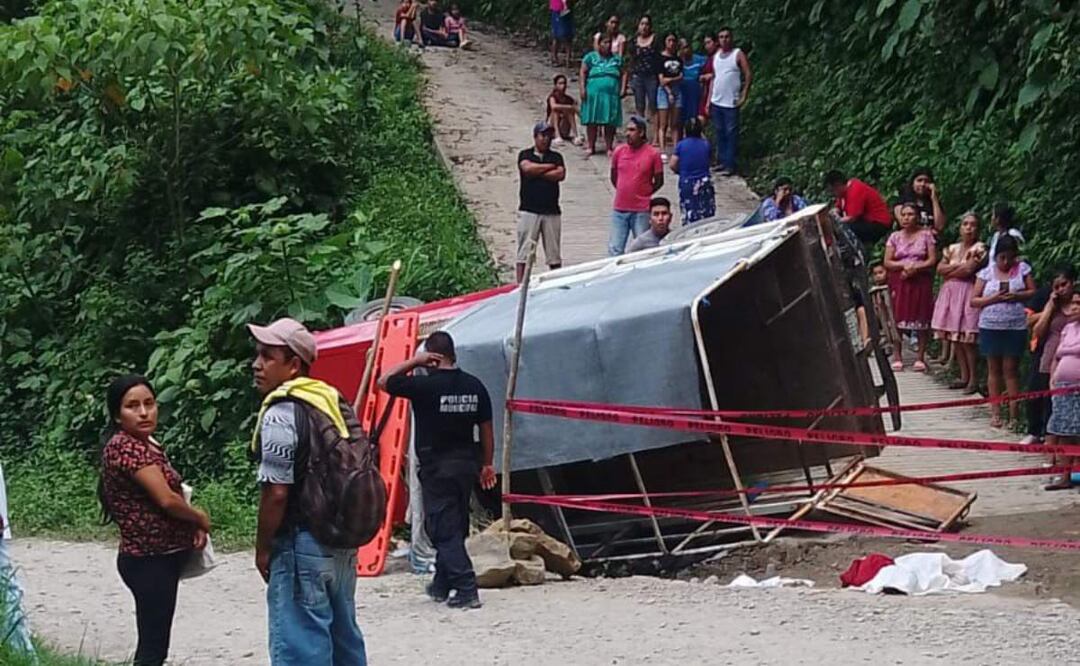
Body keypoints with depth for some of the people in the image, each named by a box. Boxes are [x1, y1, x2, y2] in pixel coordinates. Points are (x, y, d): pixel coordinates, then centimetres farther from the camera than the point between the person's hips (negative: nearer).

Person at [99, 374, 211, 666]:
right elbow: (166, 499, -23)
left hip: (161, 557, 10)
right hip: (149, 560, -10)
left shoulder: (147, 444, 12)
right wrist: (201, 519, -5)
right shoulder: (126, 446, -18)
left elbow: (171, 493, 18)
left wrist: (194, 525, -1)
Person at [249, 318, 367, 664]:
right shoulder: (334, 402, 12)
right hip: (342, 542, 9)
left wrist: (263, 548, -7)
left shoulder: (281, 413, -15)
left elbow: (276, 492, -19)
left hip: (302, 545, -9)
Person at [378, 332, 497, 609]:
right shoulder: (474, 386, 2)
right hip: (466, 464, 6)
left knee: (444, 531, -4)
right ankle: (442, 584, 29)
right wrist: (487, 464, 18)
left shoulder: (425, 385, -14)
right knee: (455, 527, 17)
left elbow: (384, 381, -2)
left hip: (437, 468, -6)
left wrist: (413, 362, -1)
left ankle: (466, 590, -12)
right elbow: (486, 429, 8)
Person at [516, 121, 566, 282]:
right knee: (524, 251, -4)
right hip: (529, 210, -2)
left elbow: (560, 175, -6)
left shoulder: (556, 157, 12)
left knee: (554, 254, 5)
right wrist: (550, 167, -4)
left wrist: (537, 173, -7)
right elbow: (527, 168, -15)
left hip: (552, 211, 2)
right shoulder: (525, 154, 6)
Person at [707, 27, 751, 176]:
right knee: (719, 133, 11)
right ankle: (721, 162, 19)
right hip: (716, 102, 6)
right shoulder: (716, 56, 13)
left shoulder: (738, 55, -5)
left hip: (731, 102, -6)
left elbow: (748, 75, -8)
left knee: (731, 134, -4)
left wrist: (744, 96, -14)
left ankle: (729, 165, -4)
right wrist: (709, 99, 13)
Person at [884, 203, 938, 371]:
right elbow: (887, 262, 4)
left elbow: (932, 260, -2)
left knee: (921, 319, -4)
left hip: (921, 282, -1)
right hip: (899, 283, 1)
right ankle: (897, 357, 1)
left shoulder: (926, 235, 4)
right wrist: (904, 265, -13)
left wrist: (915, 268, -14)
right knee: (897, 319, -4)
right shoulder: (895, 237, 9)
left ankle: (920, 357, 2)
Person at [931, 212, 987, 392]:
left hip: (967, 294, -7)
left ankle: (973, 379, -6)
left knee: (966, 340, -10)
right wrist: (958, 266, -6)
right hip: (950, 294, 7)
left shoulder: (979, 248, -4)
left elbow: (968, 270, -15)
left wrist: (949, 272, -1)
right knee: (955, 339, 6)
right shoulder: (952, 248, 17)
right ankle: (964, 376, 13)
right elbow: (940, 269, 7)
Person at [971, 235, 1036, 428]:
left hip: (1016, 327, -1)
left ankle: (1013, 413, 5)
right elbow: (974, 300, 0)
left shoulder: (1022, 269, 2)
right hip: (991, 327, 1)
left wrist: (1017, 296, -15)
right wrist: (994, 298, -15)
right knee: (994, 369, 8)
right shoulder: (986, 273, 1)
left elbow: (1033, 292, 3)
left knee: (1011, 369, 1)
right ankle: (995, 412, 13)